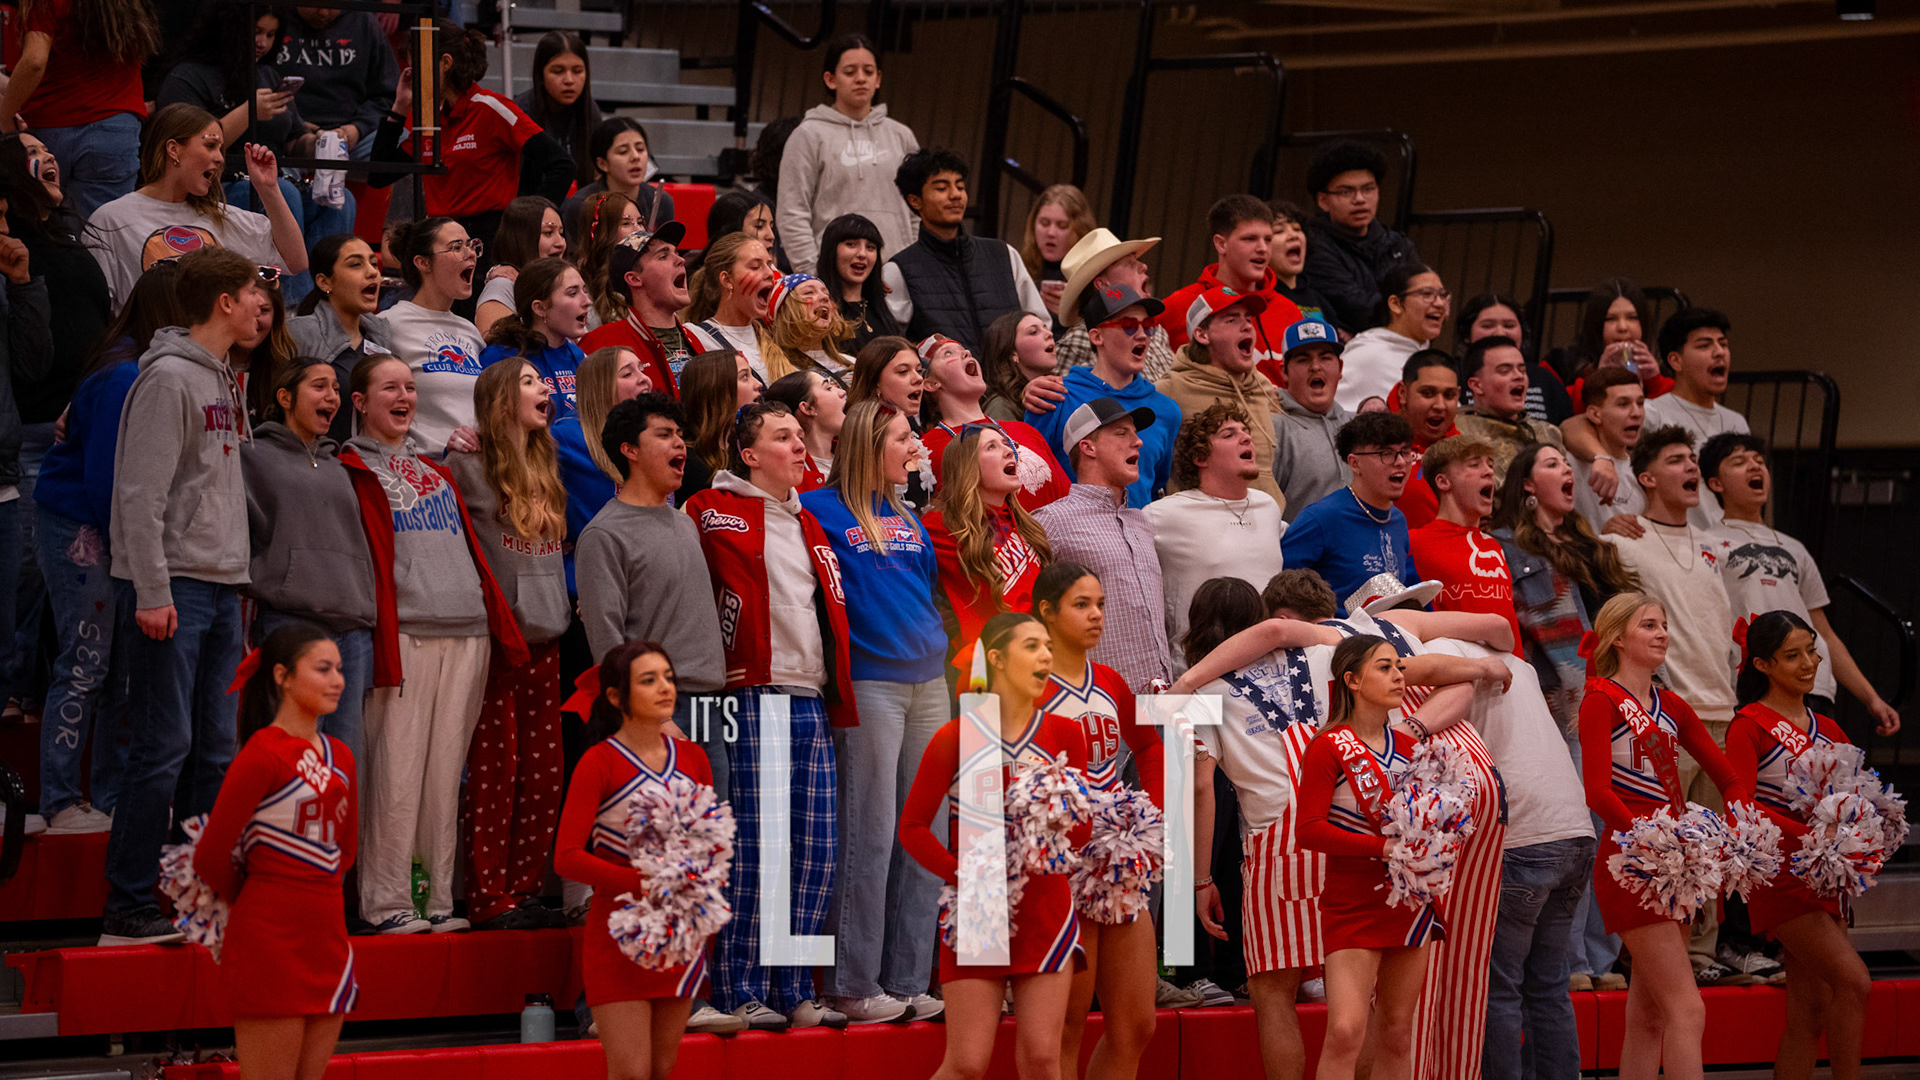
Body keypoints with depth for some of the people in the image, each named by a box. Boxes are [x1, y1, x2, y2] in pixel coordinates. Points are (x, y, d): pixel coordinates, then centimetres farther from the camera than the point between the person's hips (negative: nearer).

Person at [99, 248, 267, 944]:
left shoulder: (224, 380, 17)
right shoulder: (168, 377, -10)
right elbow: (141, 494, -16)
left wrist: (238, 582, 16)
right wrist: (152, 591, -20)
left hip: (221, 586, 9)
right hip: (174, 585, -9)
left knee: (215, 748, 8)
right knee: (164, 747, -10)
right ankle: (127, 906, -6)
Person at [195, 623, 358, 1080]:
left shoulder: (340, 758, 11)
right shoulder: (263, 755, -12)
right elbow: (210, 858, -8)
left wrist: (314, 894, 11)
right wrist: (252, 902, 9)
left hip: (326, 936, 7)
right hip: (269, 940, -7)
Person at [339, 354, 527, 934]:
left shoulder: (436, 469, 25)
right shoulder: (354, 470, 5)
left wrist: (501, 625, 16)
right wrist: (379, 640, -12)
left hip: (466, 632, 6)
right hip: (405, 631, -6)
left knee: (446, 770, 4)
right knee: (398, 770, -9)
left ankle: (437, 897, 7)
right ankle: (387, 901, -5)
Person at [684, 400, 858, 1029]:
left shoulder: (810, 529, 22)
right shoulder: (715, 511, 2)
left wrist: (838, 698, 22)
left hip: (812, 704, 6)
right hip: (754, 699, -6)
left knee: (815, 851, 3)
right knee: (752, 848, -8)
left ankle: (794, 991, 10)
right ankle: (741, 990, -3)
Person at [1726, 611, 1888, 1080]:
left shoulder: (1827, 730, 15)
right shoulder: (1750, 725, -5)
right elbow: (1739, 804, -16)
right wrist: (1806, 834, -26)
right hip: (1779, 876, -7)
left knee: (1811, 1011, 4)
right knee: (1854, 981, -18)